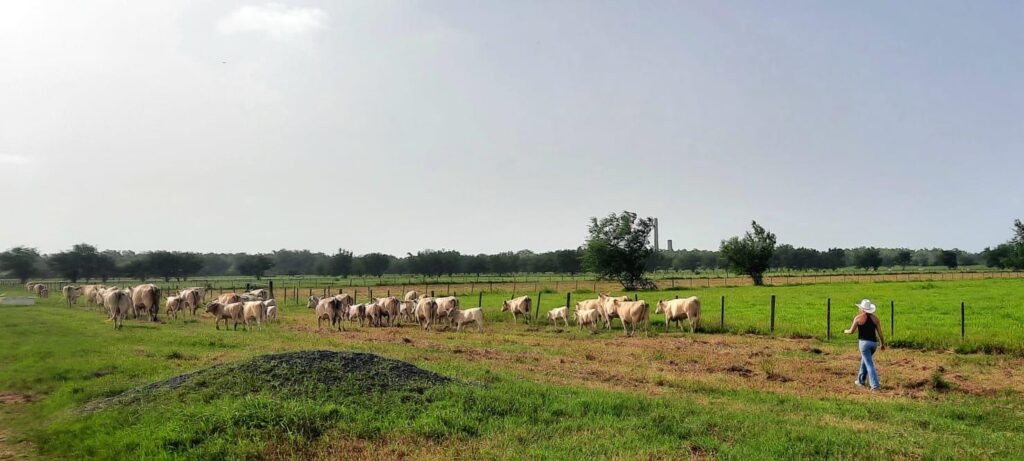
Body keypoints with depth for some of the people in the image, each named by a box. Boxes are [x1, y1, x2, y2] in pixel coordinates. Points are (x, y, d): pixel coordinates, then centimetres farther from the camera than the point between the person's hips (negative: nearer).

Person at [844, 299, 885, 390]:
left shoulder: (858, 317, -5)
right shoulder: (875, 318, 7)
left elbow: (851, 331, -1)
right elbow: (880, 333, 6)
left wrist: (846, 331, 21)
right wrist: (882, 344, 16)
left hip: (864, 342, -5)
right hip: (874, 343, 5)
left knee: (869, 364, -3)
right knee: (864, 360, 25)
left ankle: (875, 385, -10)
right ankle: (861, 380, 34)